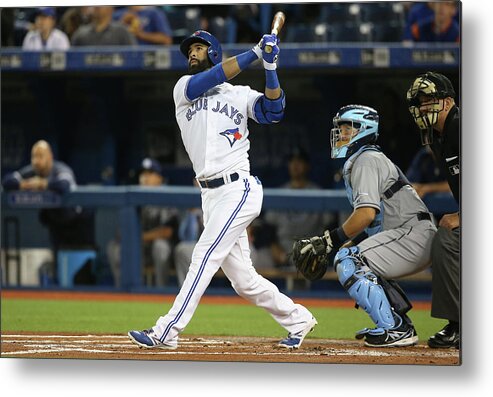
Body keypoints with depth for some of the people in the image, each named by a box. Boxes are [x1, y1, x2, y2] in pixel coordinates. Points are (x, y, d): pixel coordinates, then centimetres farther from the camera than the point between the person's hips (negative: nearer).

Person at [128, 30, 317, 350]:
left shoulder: (240, 94, 8)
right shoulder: (184, 89, 14)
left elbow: (273, 112, -9)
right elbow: (212, 78, -6)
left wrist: (270, 68, -21)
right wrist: (255, 53, -12)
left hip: (239, 189, -4)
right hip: (211, 195, 4)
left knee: (205, 256, -14)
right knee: (243, 280, 5)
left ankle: (166, 333, -17)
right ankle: (297, 320, 21)